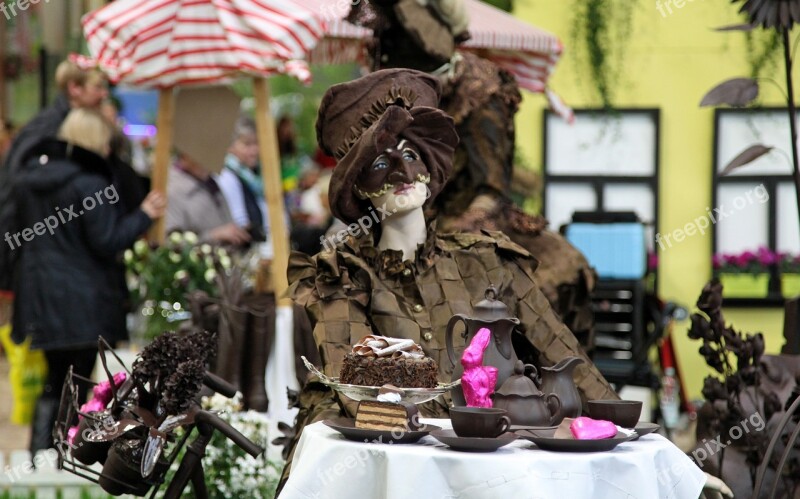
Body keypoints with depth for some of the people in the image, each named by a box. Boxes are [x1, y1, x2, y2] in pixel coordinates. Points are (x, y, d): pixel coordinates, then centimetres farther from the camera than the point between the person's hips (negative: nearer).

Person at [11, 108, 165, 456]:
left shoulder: (26, 178, 8)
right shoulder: (90, 183, -17)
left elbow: (17, 236, 16)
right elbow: (106, 242, -15)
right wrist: (144, 215, -6)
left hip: (38, 297, 7)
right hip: (83, 305, -7)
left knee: (54, 383, 16)